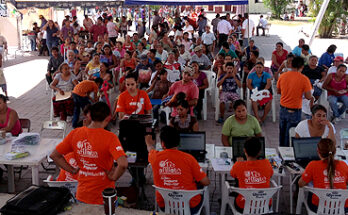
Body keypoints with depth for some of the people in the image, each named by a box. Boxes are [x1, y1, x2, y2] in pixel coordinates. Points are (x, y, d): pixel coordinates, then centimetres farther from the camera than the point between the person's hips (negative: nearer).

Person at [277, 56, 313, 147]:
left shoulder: (282, 76, -3)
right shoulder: (304, 79, -16)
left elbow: (278, 91, 9)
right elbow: (308, 97, -13)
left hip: (283, 109, 4)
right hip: (294, 111, -4)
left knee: (282, 132, 20)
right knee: (290, 134, 8)